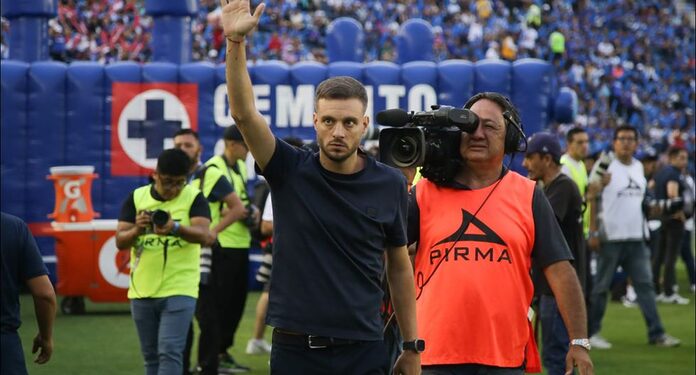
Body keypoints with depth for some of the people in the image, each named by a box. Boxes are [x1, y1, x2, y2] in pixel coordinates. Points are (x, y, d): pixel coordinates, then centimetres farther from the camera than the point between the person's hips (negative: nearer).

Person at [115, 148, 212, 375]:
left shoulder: (194, 198, -5)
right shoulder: (136, 198, 4)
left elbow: (203, 235, -20)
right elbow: (120, 241, -1)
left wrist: (175, 228, -40)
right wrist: (137, 230, -24)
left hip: (179, 291, -4)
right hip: (142, 291, 4)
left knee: (169, 353, -13)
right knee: (151, 356, 12)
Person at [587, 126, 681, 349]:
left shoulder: (638, 167, 13)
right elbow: (591, 198, -11)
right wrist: (593, 232, -16)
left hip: (635, 238, 6)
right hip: (610, 238, -6)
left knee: (645, 285, 5)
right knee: (601, 287, 1)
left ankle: (656, 333, 6)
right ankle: (592, 333, 9)